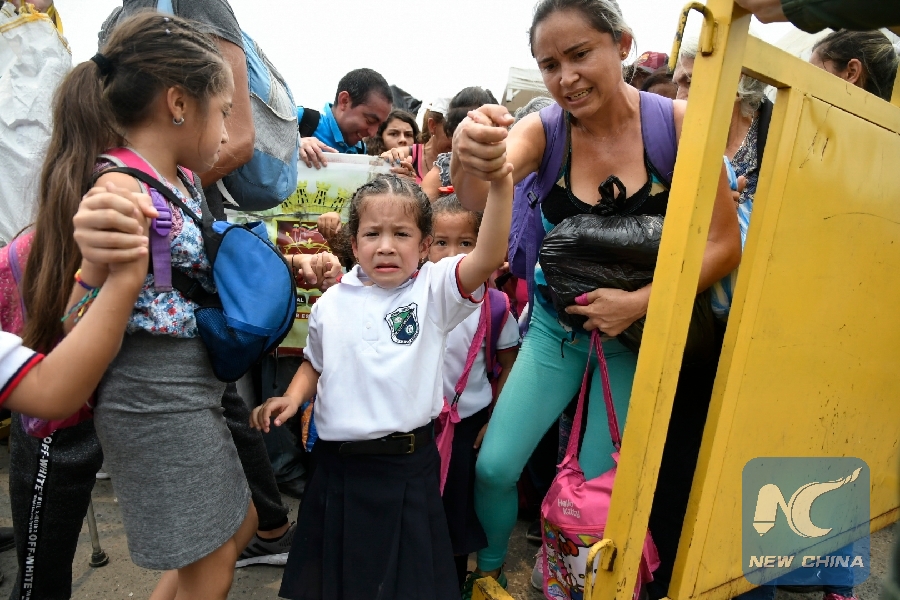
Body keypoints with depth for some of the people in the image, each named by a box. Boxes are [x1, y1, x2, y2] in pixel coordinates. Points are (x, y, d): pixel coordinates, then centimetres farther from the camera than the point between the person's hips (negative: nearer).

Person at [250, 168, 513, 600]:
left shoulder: (434, 290, -8)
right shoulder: (332, 304, 2)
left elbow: (489, 257, -26)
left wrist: (500, 183, -37)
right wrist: (292, 398, 0)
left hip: (407, 466, -3)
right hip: (338, 464, 4)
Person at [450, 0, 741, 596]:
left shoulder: (678, 124, -13)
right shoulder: (544, 130, -10)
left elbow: (725, 244, -11)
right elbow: (479, 198, -30)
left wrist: (638, 303, -21)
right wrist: (468, 157, -53)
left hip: (638, 332, -1)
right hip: (557, 324, 1)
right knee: (494, 466, -3)